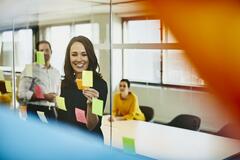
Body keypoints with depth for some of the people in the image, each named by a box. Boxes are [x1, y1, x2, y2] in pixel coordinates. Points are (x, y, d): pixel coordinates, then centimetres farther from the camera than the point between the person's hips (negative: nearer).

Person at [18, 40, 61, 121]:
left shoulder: (56, 72, 15)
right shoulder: (30, 69, -4)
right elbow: (22, 94, -14)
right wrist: (44, 96, -17)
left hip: (51, 111, 6)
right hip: (35, 111, -6)